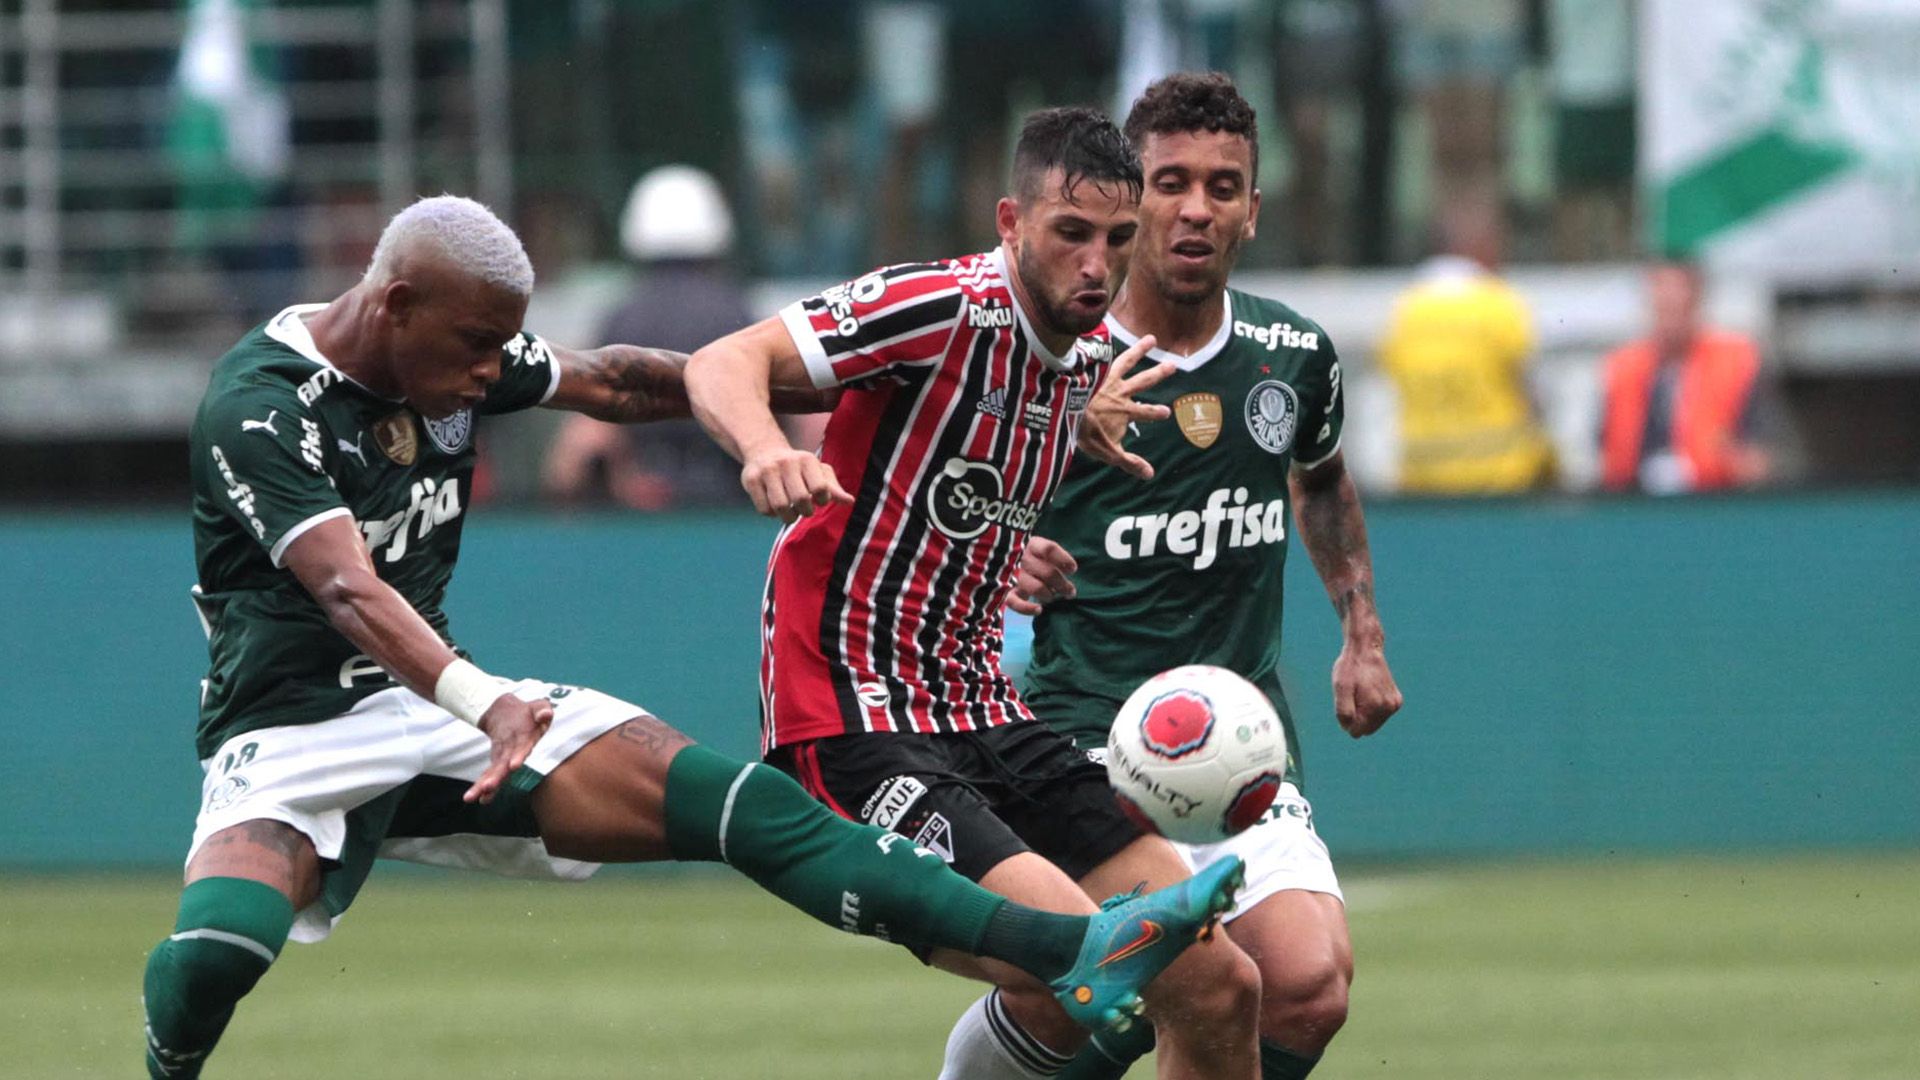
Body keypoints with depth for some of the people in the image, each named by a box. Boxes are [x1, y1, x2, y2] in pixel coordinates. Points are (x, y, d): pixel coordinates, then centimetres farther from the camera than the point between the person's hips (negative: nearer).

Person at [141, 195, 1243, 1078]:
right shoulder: (259, 404, -21)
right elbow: (347, 588, -35)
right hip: (292, 731, -6)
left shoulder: (453, 347, 3)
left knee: (739, 804, -9)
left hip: (433, 700, 6)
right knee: (213, 952, -37)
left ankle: (1072, 954, -16)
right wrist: (481, 701, -50)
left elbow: (608, 380, 19)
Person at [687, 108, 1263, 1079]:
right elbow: (722, 365, -23)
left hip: (986, 725, 8)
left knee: (1218, 989, 1)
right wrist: (766, 449, -42)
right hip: (856, 726, -8)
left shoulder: (1095, 360, 9)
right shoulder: (949, 307, -15)